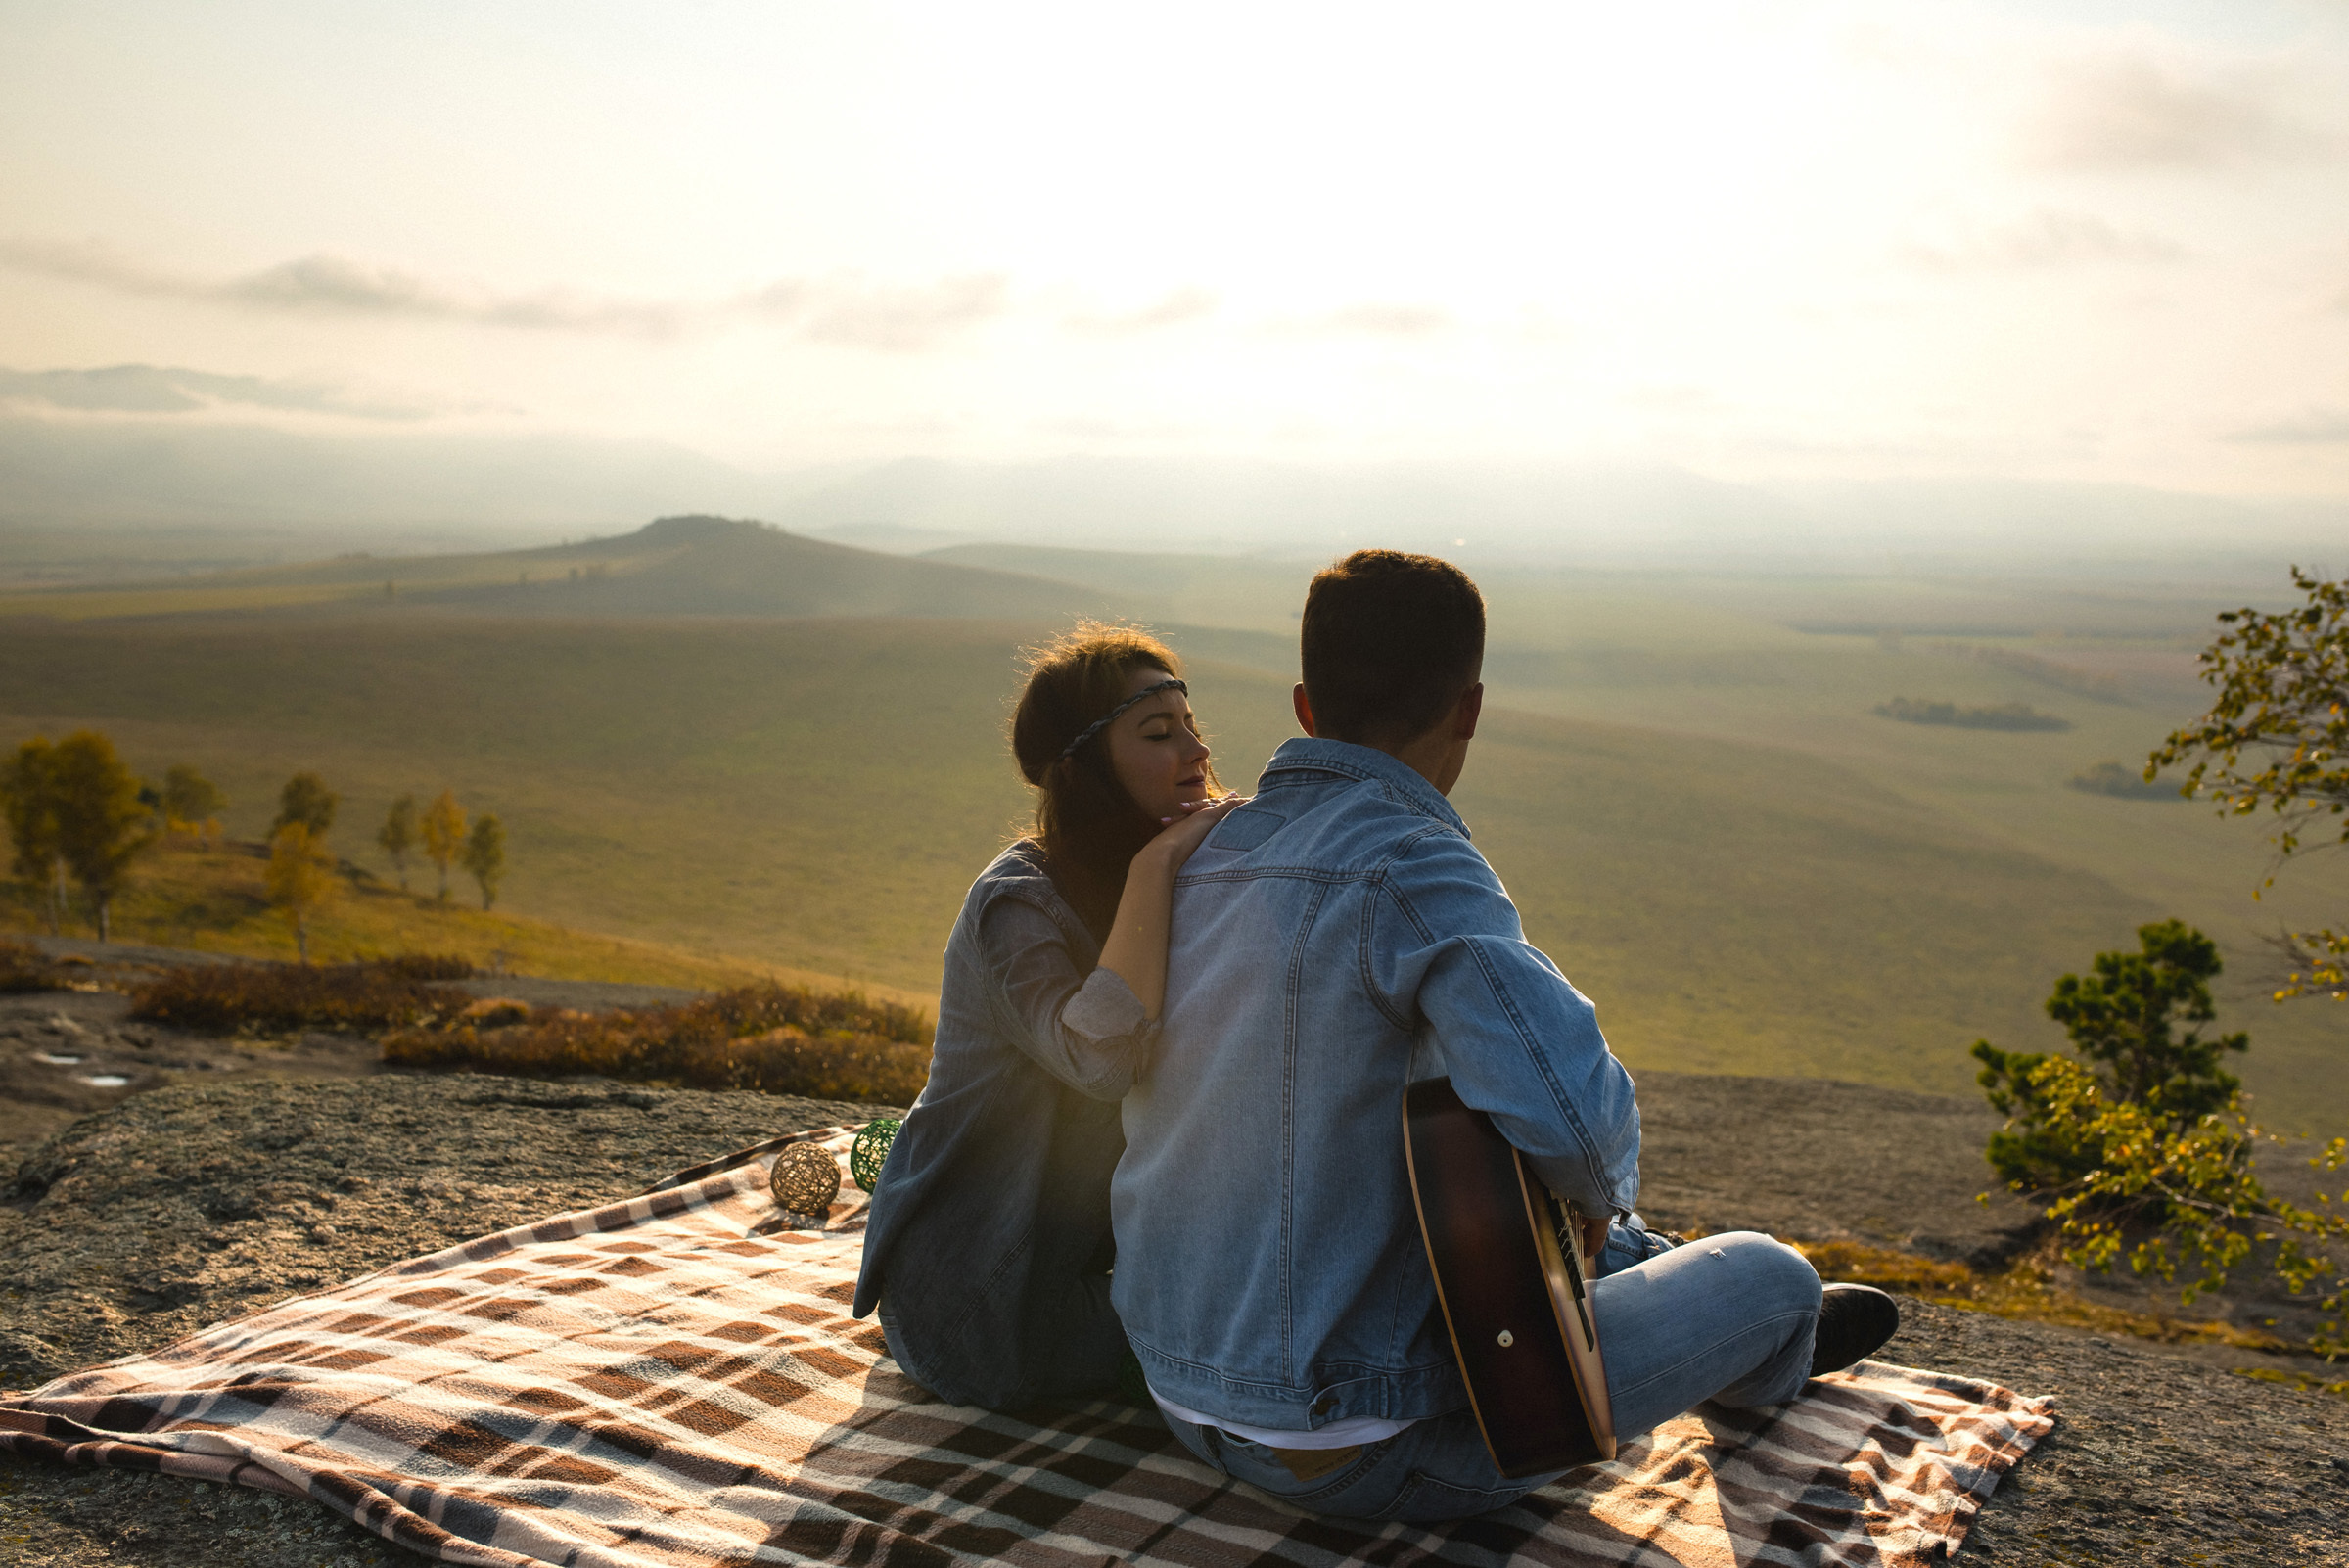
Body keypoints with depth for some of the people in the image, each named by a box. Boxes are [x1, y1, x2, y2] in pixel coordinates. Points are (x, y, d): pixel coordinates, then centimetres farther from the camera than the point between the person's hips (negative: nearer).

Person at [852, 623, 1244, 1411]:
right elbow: (1102, 1058, -43)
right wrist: (1155, 866, -38)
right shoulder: (1015, 901, -25)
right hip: (974, 1286, -8)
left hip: (1087, 1241, 8)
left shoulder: (1184, 878, 1)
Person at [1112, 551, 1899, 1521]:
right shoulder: (1409, 866, -24)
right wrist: (1599, 1190, -13)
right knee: (1771, 1275, 12)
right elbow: (1572, 1107, -37)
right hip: (1361, 1451, -7)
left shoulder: (1195, 860, 1)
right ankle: (1762, 1359, 46)